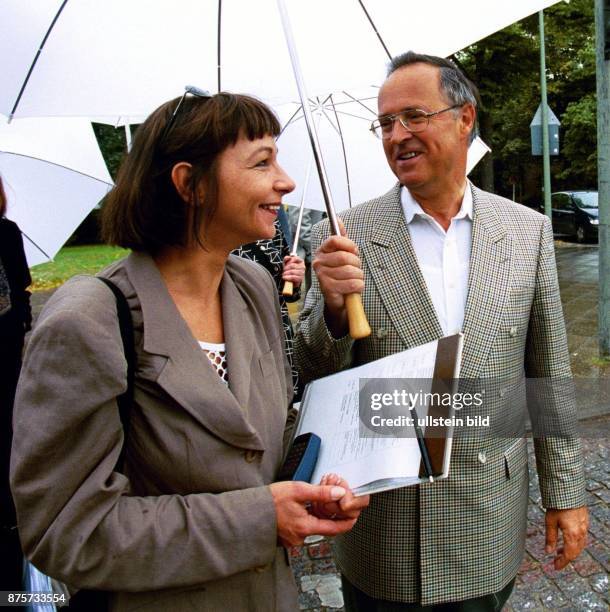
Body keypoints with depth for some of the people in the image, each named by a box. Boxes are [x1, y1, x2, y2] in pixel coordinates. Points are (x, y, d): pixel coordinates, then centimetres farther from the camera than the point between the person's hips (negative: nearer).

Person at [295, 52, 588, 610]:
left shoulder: (528, 230, -2)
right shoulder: (346, 236, -9)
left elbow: (549, 375, 3)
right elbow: (314, 376, -6)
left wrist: (565, 491, 6)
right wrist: (334, 309, -26)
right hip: (382, 522, -1)